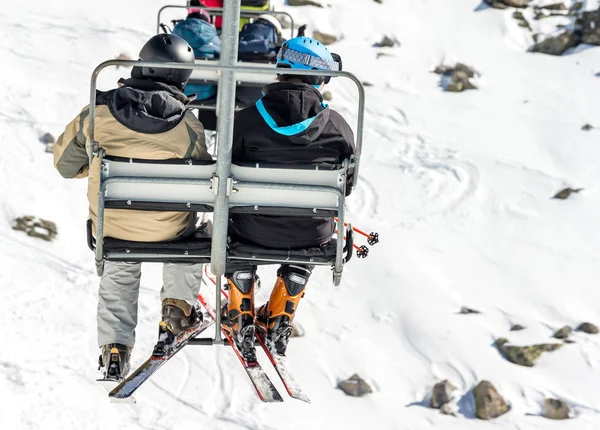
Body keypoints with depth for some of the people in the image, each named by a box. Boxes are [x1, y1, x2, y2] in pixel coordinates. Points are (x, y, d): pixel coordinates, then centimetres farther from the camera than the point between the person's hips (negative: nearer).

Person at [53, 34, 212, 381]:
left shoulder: (98, 114, -13)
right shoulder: (188, 126, -16)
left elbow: (66, 161, 1)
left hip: (109, 226, 1)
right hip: (167, 229, -1)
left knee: (119, 274, 31)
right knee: (189, 227, 34)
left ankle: (114, 346, 19)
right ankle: (178, 309, 31)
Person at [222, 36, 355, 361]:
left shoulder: (246, 120, -12)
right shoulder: (339, 127, -9)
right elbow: (345, 186, 2)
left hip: (254, 231, -1)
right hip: (310, 236, 1)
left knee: (231, 220, 34)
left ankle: (240, 317, 35)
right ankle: (278, 320, 39)